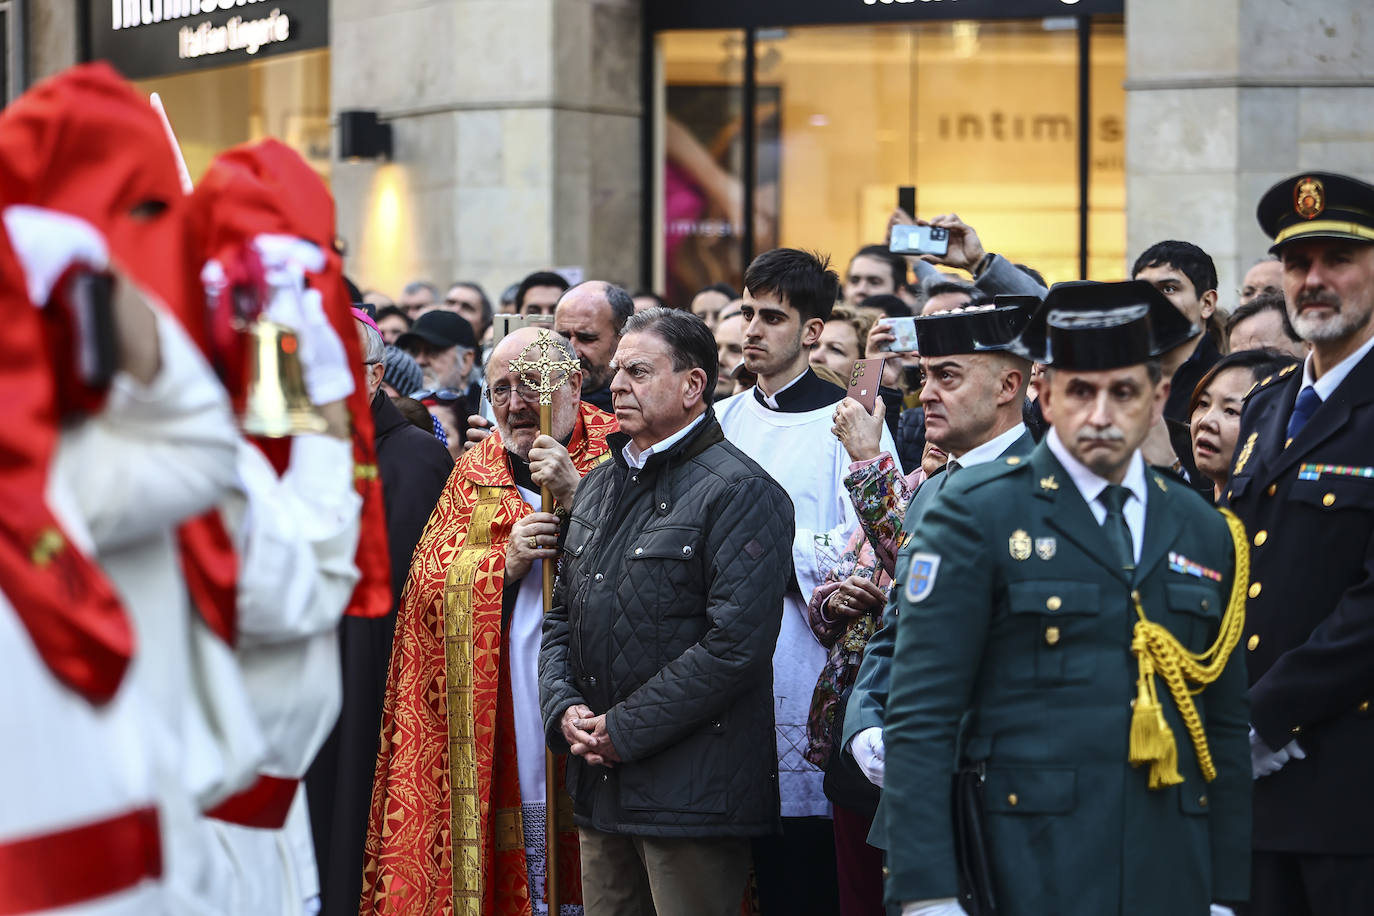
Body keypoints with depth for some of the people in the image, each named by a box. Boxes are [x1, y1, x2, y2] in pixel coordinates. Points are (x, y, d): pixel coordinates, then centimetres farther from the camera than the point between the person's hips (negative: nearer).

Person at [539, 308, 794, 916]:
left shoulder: (739, 493, -9)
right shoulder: (600, 486, 17)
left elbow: (735, 643, -18)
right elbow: (561, 614, 20)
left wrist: (623, 730, -15)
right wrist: (563, 708, 0)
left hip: (690, 794, -7)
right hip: (599, 788, 7)